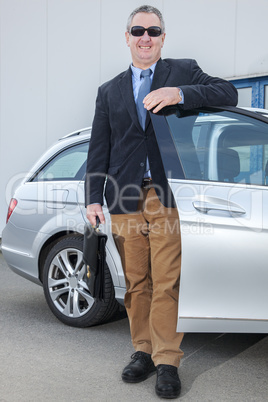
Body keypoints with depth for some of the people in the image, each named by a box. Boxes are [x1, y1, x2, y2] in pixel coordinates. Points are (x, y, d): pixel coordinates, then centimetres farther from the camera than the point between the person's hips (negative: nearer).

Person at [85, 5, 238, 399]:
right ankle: (143, 351, 22)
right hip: (126, 199, 3)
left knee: (167, 283, -4)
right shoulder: (109, 91, 20)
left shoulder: (184, 71, 13)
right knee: (135, 282, 8)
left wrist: (179, 93, -17)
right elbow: (99, 149, 14)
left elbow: (228, 93, -3)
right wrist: (94, 199, 3)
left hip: (168, 195, -3)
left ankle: (167, 361, 8)